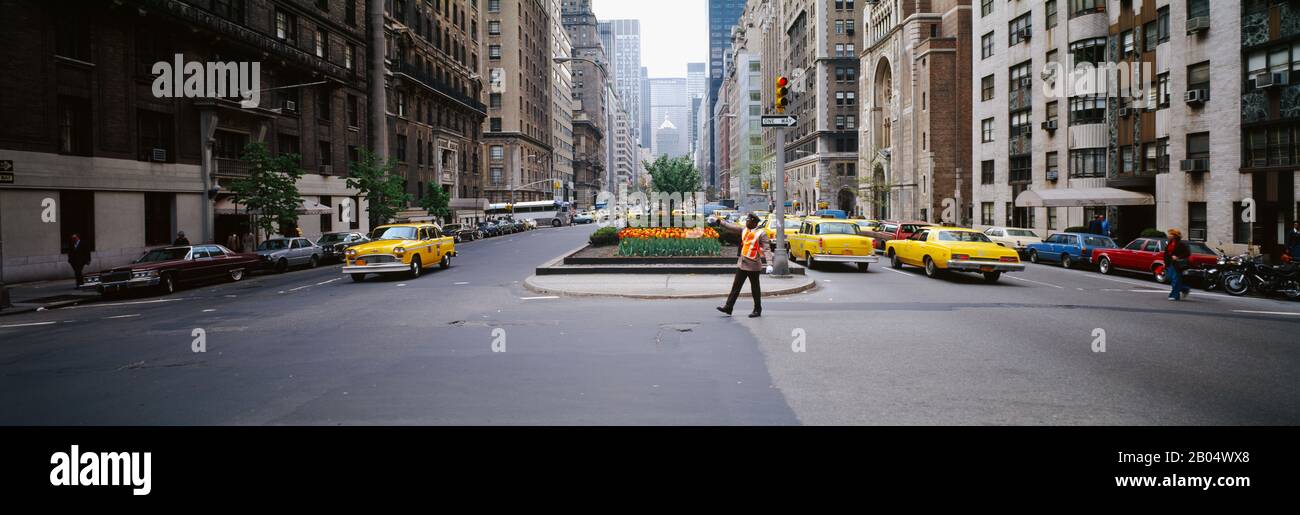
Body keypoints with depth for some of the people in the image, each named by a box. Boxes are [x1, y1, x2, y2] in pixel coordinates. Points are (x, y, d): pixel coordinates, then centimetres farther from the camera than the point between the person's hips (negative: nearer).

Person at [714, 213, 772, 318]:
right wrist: (719, 222, 13)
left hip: (753, 265, -6)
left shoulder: (761, 233, -11)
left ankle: (757, 310, 13)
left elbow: (766, 249, -15)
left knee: (755, 288, 3)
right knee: (736, 286, 7)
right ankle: (728, 307, 10)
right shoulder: (744, 230, 8)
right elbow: (731, 226, 14)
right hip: (742, 263, 6)